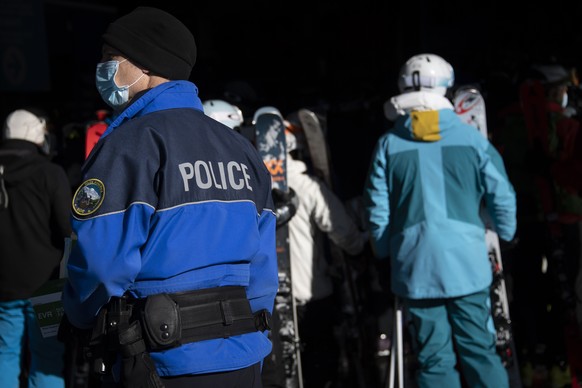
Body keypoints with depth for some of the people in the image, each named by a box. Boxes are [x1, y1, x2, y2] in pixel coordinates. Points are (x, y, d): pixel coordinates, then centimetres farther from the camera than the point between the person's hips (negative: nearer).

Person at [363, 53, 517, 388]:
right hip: (466, 263, -1)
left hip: (416, 267, 1)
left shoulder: (388, 145, 1)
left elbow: (378, 210, 2)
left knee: (434, 359, 7)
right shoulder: (471, 138, -1)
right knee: (479, 350, 8)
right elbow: (502, 196, 3)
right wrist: (506, 235, 20)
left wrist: (384, 253, 17)